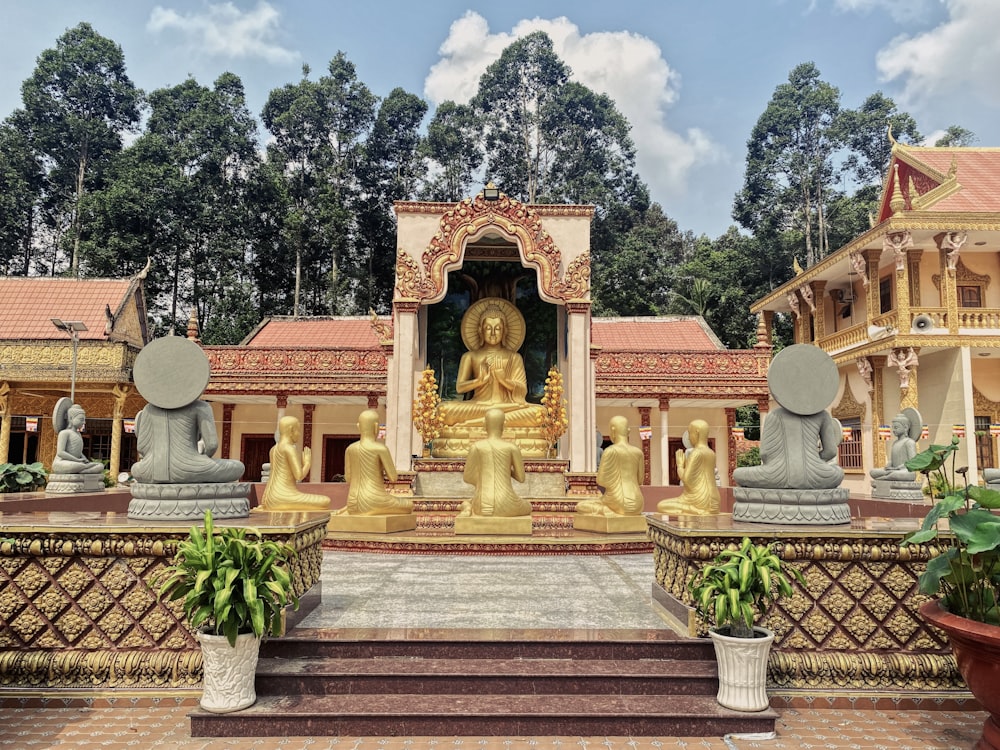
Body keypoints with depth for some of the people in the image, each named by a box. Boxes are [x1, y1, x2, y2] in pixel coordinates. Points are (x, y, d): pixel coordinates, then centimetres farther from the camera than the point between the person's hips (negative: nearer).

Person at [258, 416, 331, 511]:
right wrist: (307, 463, 0)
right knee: (325, 502, -12)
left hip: (270, 499, 9)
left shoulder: (274, 449, 17)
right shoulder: (290, 448, -10)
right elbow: (299, 476, -15)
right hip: (284, 497, -9)